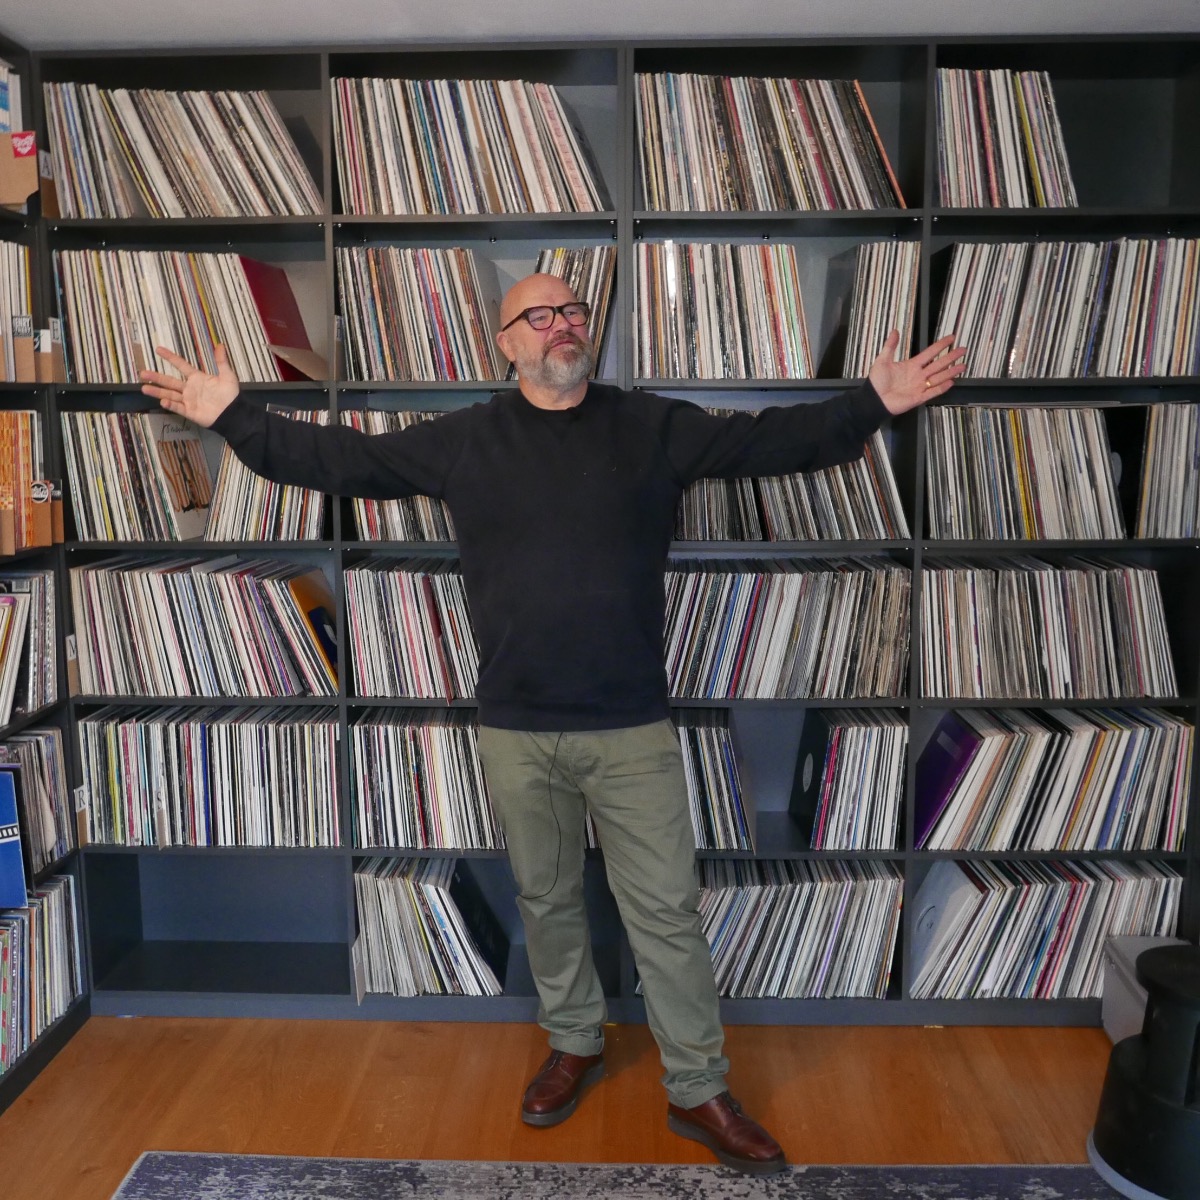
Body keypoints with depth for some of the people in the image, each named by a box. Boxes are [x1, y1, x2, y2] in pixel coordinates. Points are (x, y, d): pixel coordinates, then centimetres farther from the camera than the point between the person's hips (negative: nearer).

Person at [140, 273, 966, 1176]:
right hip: (516, 730, 1)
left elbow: (774, 440, 2)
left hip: (632, 727, -1)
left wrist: (873, 404, -6)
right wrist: (234, 418, 2)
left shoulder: (652, 426, 3)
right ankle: (576, 1044, 41)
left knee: (666, 910, 6)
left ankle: (699, 1090, 23)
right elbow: (339, 458, 5)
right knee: (546, 900, 18)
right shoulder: (463, 440, 3)